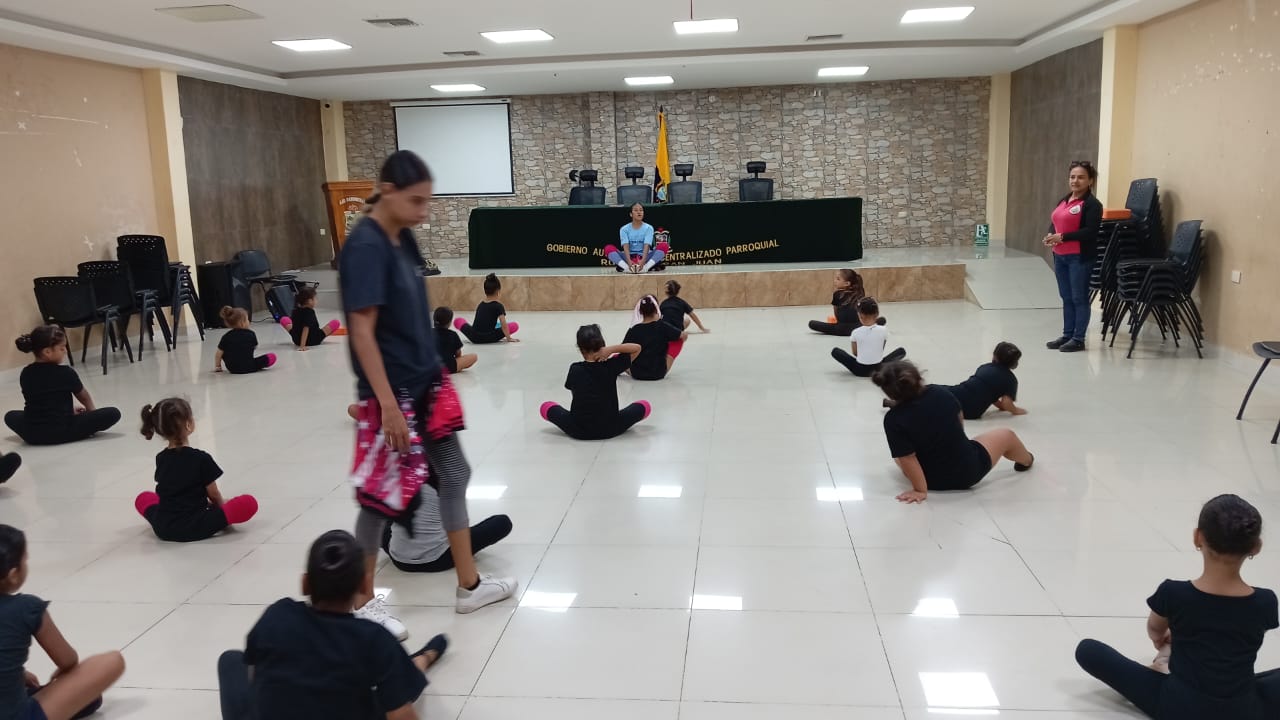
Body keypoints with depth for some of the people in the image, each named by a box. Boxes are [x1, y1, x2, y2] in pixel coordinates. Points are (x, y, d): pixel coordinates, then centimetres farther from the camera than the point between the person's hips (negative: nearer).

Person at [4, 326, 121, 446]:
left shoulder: (25, 374, 7)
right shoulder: (66, 373, -6)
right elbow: (84, 397, 12)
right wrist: (92, 411, 33)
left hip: (32, 434, 5)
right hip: (61, 432, -5)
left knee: (10, 416, 36)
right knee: (113, 413, -4)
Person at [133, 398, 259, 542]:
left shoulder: (160, 459, 6)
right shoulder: (201, 458, -11)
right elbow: (213, 495, -1)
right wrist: (222, 506, 22)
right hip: (195, 529, -5)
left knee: (142, 498, 33)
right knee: (249, 503, -5)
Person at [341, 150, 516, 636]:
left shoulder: (404, 239, 6)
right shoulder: (366, 247, -19)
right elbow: (362, 332, -21)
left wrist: (436, 373, 17)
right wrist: (388, 404, -22)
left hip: (427, 384, 9)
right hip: (390, 394, -9)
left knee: (453, 476, 14)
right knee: (384, 495, 4)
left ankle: (469, 586, 28)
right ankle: (362, 602, 24)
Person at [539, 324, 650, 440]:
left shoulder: (575, 369, -4)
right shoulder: (611, 366, -7)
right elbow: (637, 348, -1)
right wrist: (611, 349, -11)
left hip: (579, 430, 0)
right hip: (609, 429, 0)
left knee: (545, 407, 23)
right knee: (645, 406, 18)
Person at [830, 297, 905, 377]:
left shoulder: (856, 332, -9)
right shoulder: (883, 330, -7)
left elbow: (855, 353, 3)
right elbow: (881, 349, 7)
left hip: (860, 370, -2)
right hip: (878, 368, 2)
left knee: (835, 351, 16)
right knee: (901, 351, 21)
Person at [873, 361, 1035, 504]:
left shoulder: (893, 419, -23)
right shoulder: (939, 392, -13)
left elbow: (907, 458, -24)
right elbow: (959, 420, 6)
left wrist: (920, 490, -15)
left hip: (934, 481, -1)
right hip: (969, 471, 2)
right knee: (1006, 436, 30)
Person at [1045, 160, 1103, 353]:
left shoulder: (1092, 204, -10)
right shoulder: (1064, 201, 16)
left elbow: (1090, 232, -19)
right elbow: (1055, 222, 17)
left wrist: (1062, 237, -21)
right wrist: (1050, 235, -5)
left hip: (1080, 257, -8)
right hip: (1060, 256, 8)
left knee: (1079, 298, -1)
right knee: (1066, 298, 13)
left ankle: (1078, 339, 5)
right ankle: (1067, 335, 21)